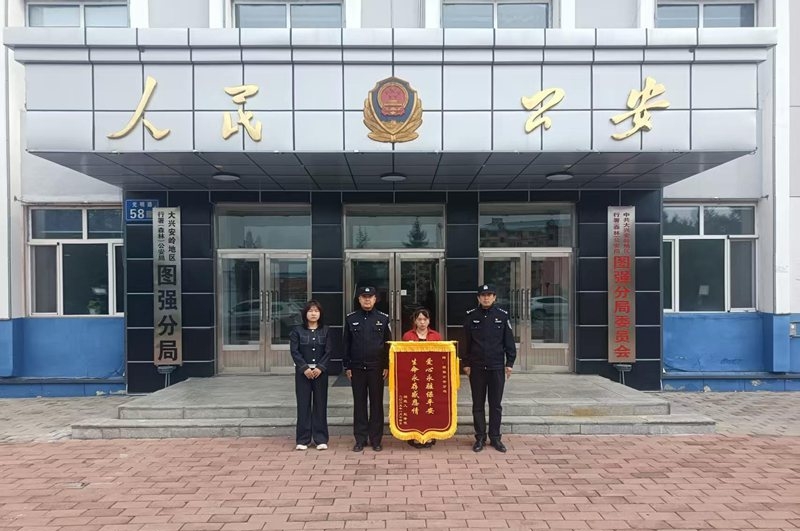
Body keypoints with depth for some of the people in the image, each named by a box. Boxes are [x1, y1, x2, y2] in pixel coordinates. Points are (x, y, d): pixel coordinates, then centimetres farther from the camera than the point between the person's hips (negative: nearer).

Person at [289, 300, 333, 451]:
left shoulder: (325, 330, 6)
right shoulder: (297, 330, 3)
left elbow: (328, 351, 0)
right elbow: (294, 351, -4)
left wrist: (320, 367, -12)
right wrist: (305, 368, -13)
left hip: (320, 371, 1)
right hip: (302, 371, -1)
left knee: (320, 404, 3)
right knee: (303, 404, 2)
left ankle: (321, 439, 10)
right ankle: (302, 440, 10)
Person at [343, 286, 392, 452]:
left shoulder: (383, 318, 2)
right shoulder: (351, 318, 4)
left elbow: (388, 344, 4)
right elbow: (346, 344, 6)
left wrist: (387, 366, -1)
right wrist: (347, 366, 2)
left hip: (377, 368, 0)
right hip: (357, 368, 1)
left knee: (376, 404, 5)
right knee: (359, 404, 6)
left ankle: (376, 439, 15)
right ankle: (360, 439, 16)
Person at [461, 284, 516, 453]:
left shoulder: (502, 316, 1)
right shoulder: (471, 316, 1)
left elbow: (509, 341, 4)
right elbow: (466, 342, 3)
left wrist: (509, 363, 0)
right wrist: (466, 363, 0)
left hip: (497, 367, 0)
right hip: (477, 368, 0)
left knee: (496, 405, 8)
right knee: (478, 405, 7)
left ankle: (495, 437, 19)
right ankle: (480, 438, 17)